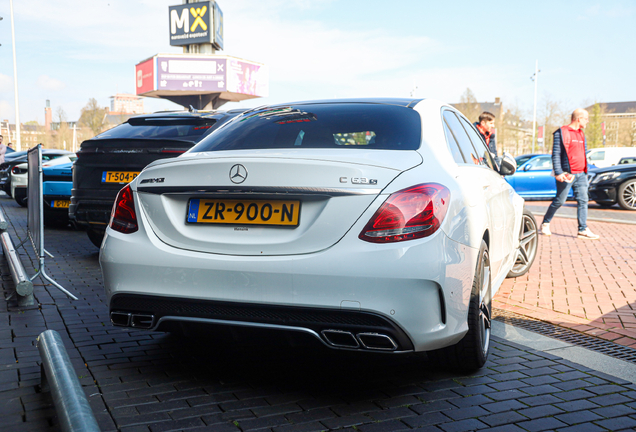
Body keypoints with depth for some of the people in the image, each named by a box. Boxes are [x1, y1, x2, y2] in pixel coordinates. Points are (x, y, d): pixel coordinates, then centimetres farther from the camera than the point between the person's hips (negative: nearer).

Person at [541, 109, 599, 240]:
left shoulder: (581, 134, 17)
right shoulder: (562, 133, -7)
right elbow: (555, 154, -11)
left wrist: (585, 171, 18)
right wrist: (558, 173, -18)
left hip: (581, 174, 7)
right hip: (567, 174, -7)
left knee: (583, 201, 0)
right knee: (559, 201, 0)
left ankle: (583, 230, 1)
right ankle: (545, 223, 18)